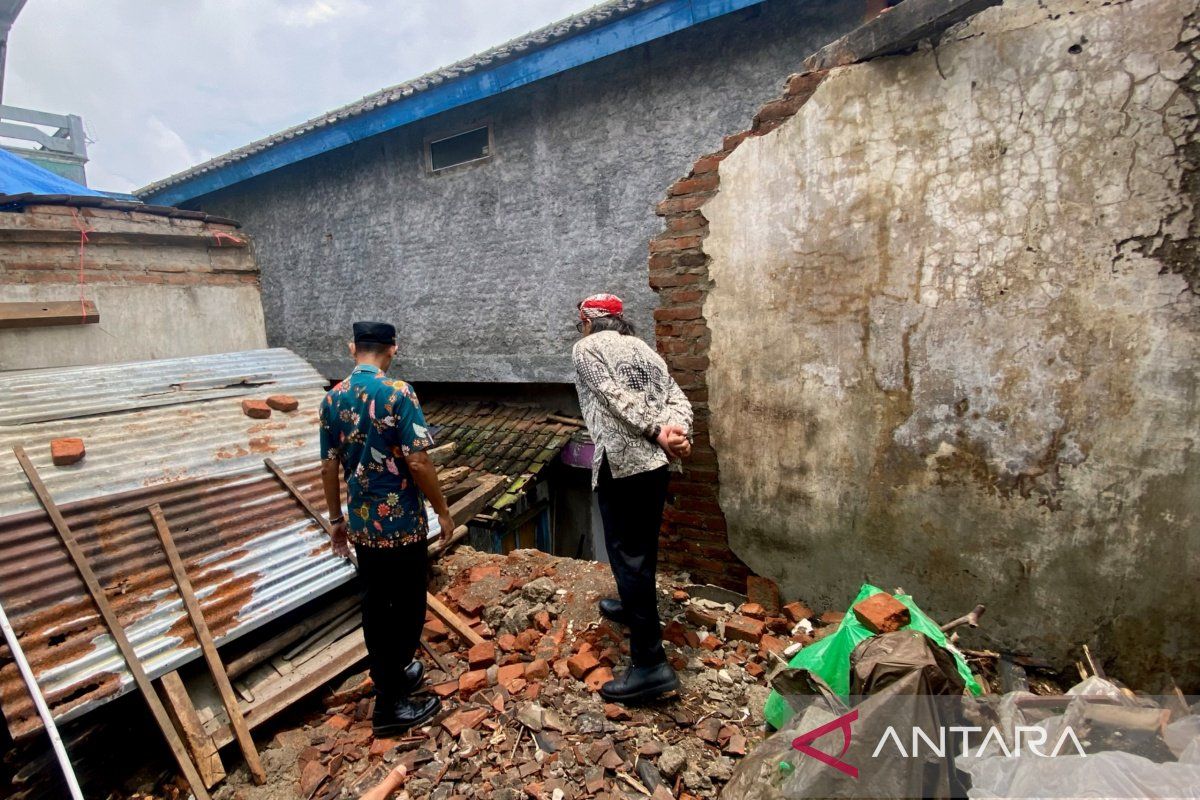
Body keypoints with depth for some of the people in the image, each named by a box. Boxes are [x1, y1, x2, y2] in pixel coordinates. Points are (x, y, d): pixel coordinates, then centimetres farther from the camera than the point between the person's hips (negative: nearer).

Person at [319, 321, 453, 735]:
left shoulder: (332, 399, 2)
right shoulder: (397, 393, -17)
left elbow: (328, 468, 7)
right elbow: (418, 462, -20)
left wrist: (336, 519, 18)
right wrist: (442, 511, -7)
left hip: (361, 524, 7)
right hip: (401, 523, -6)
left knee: (375, 606, 19)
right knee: (406, 608, 7)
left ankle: (392, 676, 38)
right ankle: (390, 706, 16)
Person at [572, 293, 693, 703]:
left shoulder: (586, 348, 1)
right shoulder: (645, 349, 20)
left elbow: (617, 400, -13)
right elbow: (679, 400, 6)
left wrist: (657, 434, -14)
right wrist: (676, 435, -9)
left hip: (621, 462, -8)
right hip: (656, 461, 8)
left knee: (628, 555, -5)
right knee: (642, 546, 24)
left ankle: (650, 663, -2)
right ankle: (634, 607, 46)